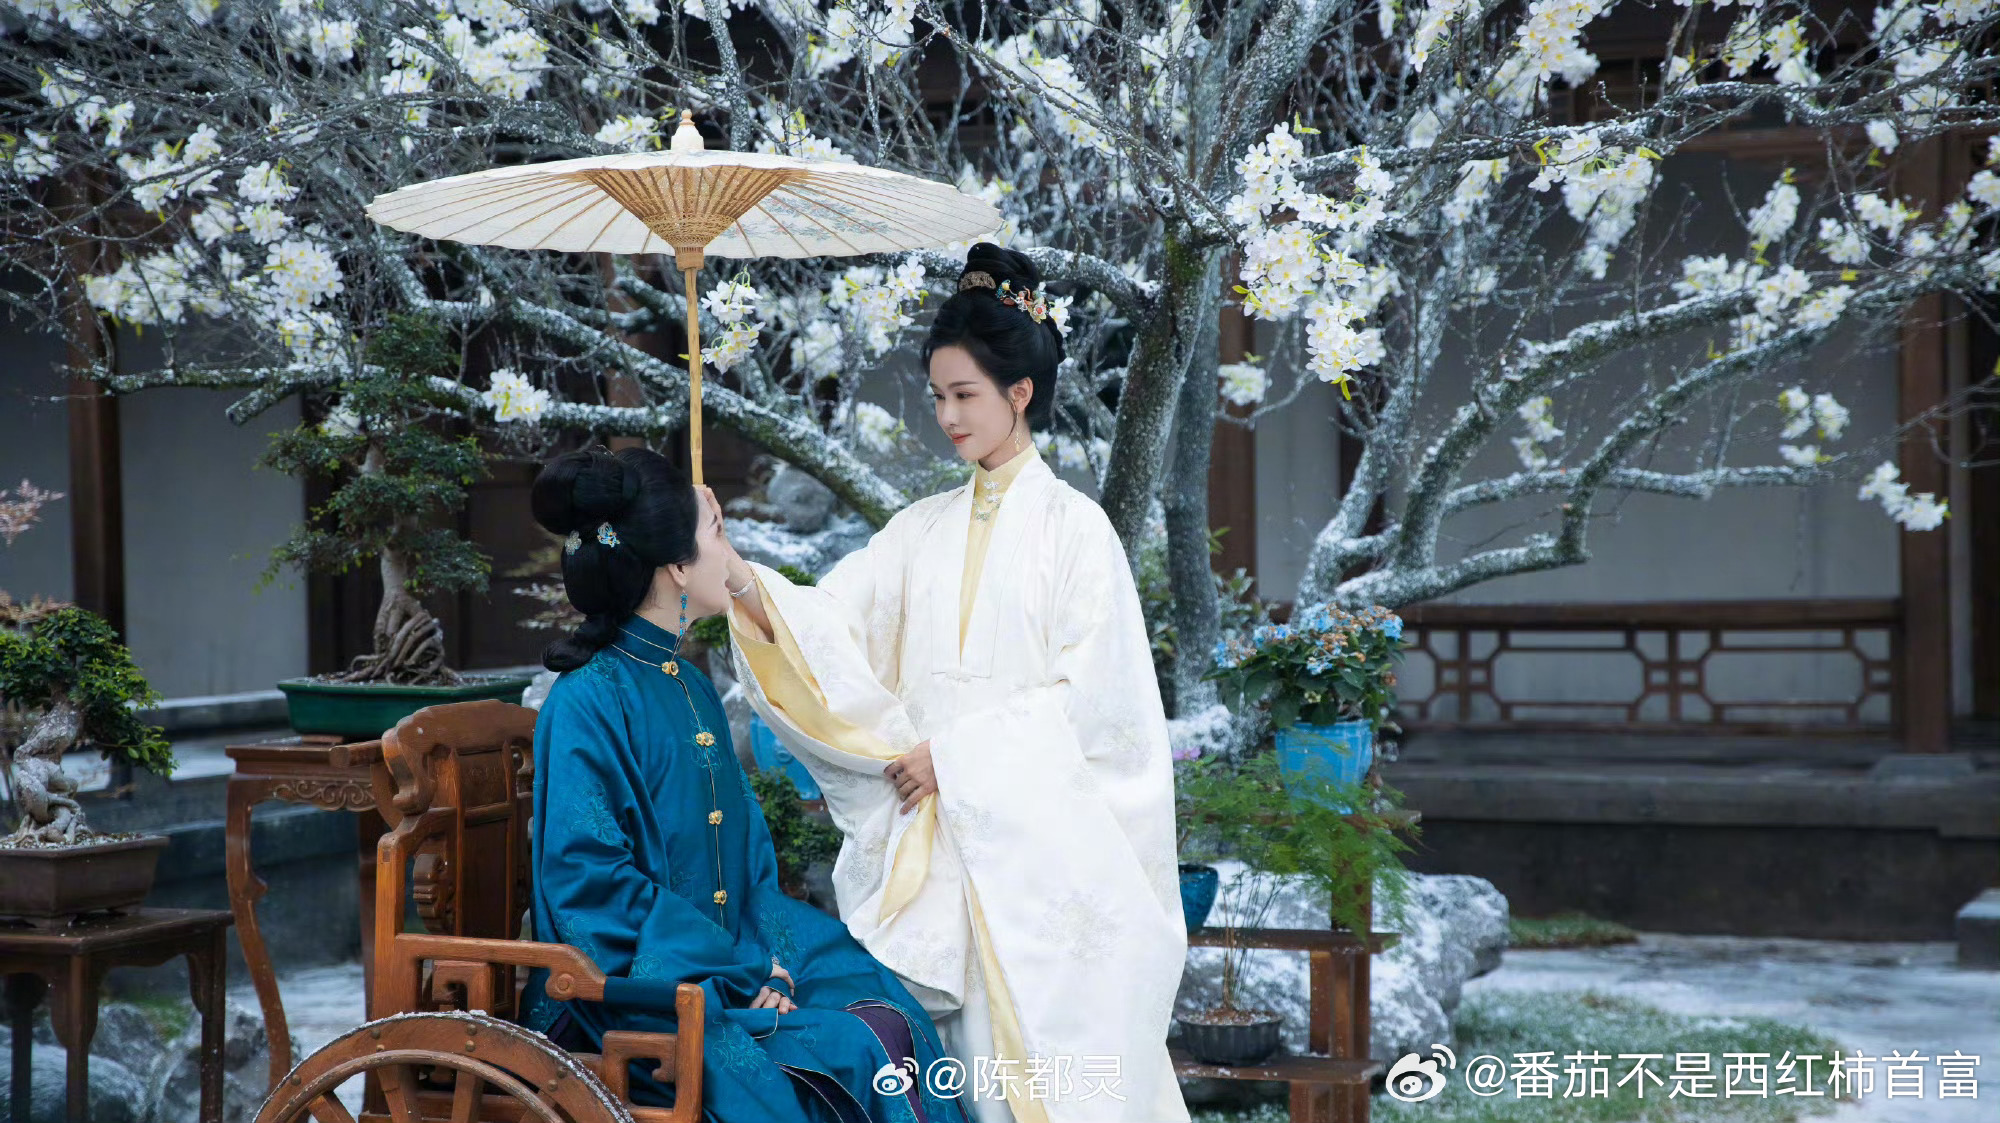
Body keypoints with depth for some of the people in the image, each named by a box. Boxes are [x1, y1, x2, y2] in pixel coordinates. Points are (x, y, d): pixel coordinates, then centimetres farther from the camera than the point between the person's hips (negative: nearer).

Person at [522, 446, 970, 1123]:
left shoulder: (691, 688, 14)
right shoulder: (589, 701, -13)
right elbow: (593, 884, -17)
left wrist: (767, 959, -4)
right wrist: (741, 977, -16)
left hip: (732, 959, 8)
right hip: (642, 986, -8)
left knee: (893, 1017, -12)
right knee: (865, 1046, -22)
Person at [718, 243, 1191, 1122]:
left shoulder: (1072, 526, -2)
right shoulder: (924, 530, 12)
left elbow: (1087, 695, -8)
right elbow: (826, 627, 3)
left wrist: (957, 754, -12)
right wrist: (737, 578, -14)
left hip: (1032, 840, -4)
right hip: (929, 842, 4)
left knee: (1029, 1051, -4)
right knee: (933, 1043, 1)